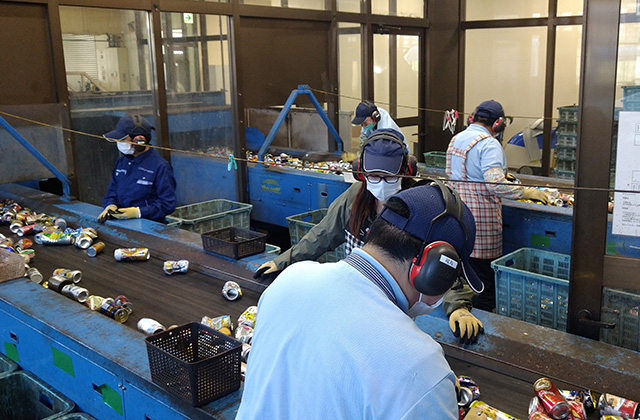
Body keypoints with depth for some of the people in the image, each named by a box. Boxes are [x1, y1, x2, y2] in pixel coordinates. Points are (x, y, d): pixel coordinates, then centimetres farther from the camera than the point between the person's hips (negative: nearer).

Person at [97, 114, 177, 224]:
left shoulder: (160, 167, -10)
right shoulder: (121, 161, 16)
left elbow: (167, 204, -12)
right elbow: (112, 190, 23)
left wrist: (138, 212, -21)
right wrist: (110, 205, 0)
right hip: (120, 222, 7)